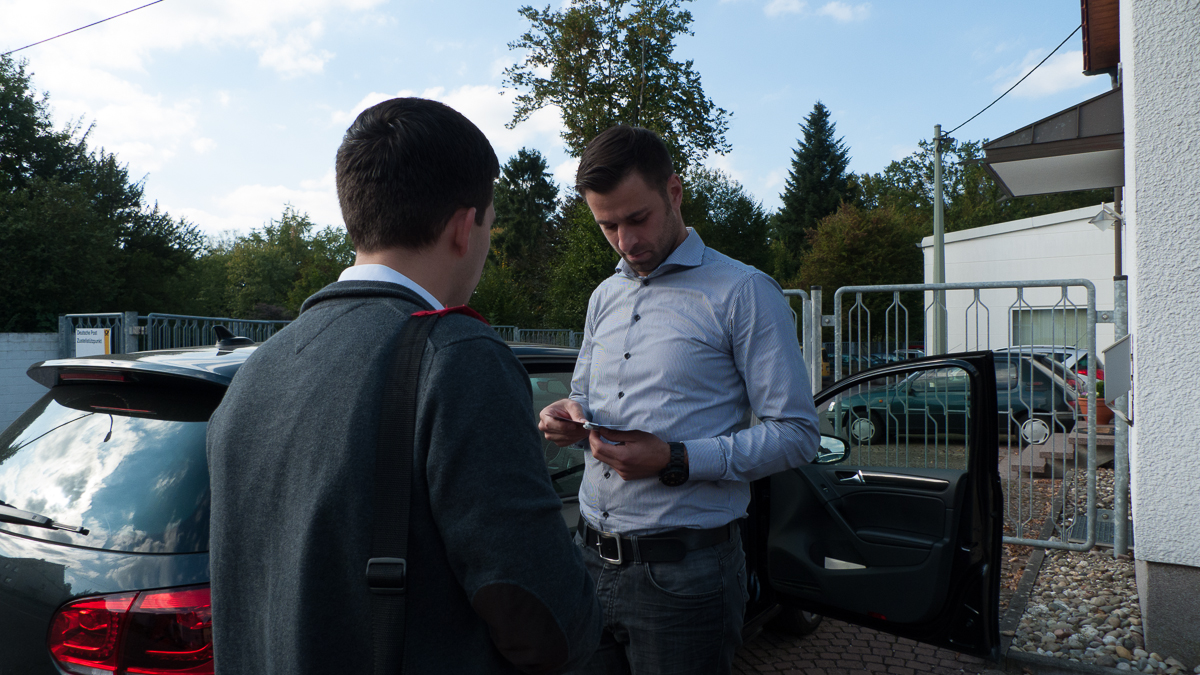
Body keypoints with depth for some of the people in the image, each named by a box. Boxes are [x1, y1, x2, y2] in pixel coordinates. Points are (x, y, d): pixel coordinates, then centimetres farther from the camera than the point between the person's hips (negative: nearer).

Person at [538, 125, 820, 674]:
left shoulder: (743, 292, -8)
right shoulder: (604, 297, 13)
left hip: (683, 571, -5)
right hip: (591, 556, 6)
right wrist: (564, 419, -1)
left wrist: (675, 461, -20)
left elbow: (796, 435, -11)